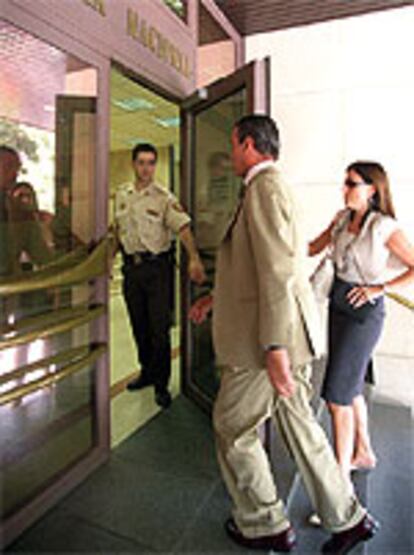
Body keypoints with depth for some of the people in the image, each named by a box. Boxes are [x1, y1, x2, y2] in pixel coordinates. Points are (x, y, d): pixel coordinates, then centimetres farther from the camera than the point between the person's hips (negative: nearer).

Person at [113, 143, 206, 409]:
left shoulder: (164, 197, -8)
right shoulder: (122, 194, 8)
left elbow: (183, 226, -20)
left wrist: (194, 258, -35)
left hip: (157, 267, -5)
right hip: (131, 266, 5)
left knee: (159, 327, -1)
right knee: (139, 325, 14)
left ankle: (161, 384, 13)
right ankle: (147, 372, 32)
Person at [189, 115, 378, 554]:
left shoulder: (265, 187, -14)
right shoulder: (268, 188, 19)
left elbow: (279, 271, -23)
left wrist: (274, 348, -25)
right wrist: (216, 296, 25)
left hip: (270, 337, -10)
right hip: (283, 335, 10)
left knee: (233, 428, 9)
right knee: (299, 427, 19)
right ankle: (347, 518, 36)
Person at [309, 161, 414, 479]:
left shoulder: (385, 227, -13)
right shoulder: (342, 218, 6)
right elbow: (312, 249, 14)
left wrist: (380, 288, -15)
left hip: (364, 311, -7)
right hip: (338, 306, 7)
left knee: (337, 395, -5)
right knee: (351, 387, 19)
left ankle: (341, 473, 12)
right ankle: (363, 452, 40)